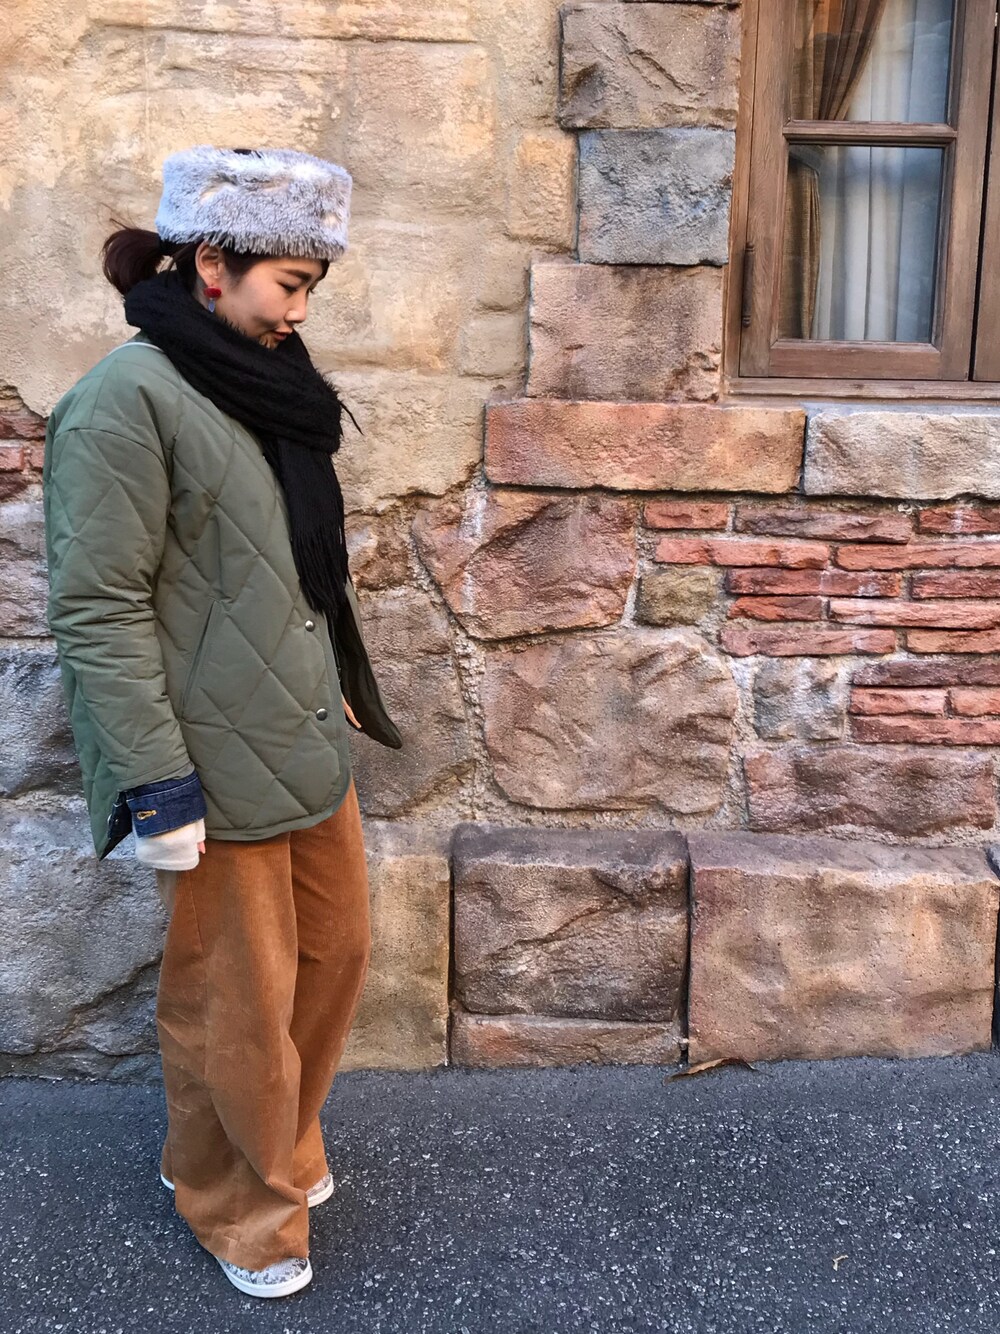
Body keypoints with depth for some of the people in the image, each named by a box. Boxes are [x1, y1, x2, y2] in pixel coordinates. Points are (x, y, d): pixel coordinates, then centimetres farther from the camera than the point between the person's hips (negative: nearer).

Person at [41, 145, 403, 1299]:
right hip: (219, 770, -8)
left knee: (335, 952, 19)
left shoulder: (258, 383, 10)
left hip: (307, 741, 9)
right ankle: (235, 1206, 34)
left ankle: (283, 1146, 45)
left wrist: (340, 695, 21)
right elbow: (96, 611, -20)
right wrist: (155, 783, -20)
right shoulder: (126, 402, -17)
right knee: (238, 1005, 8)